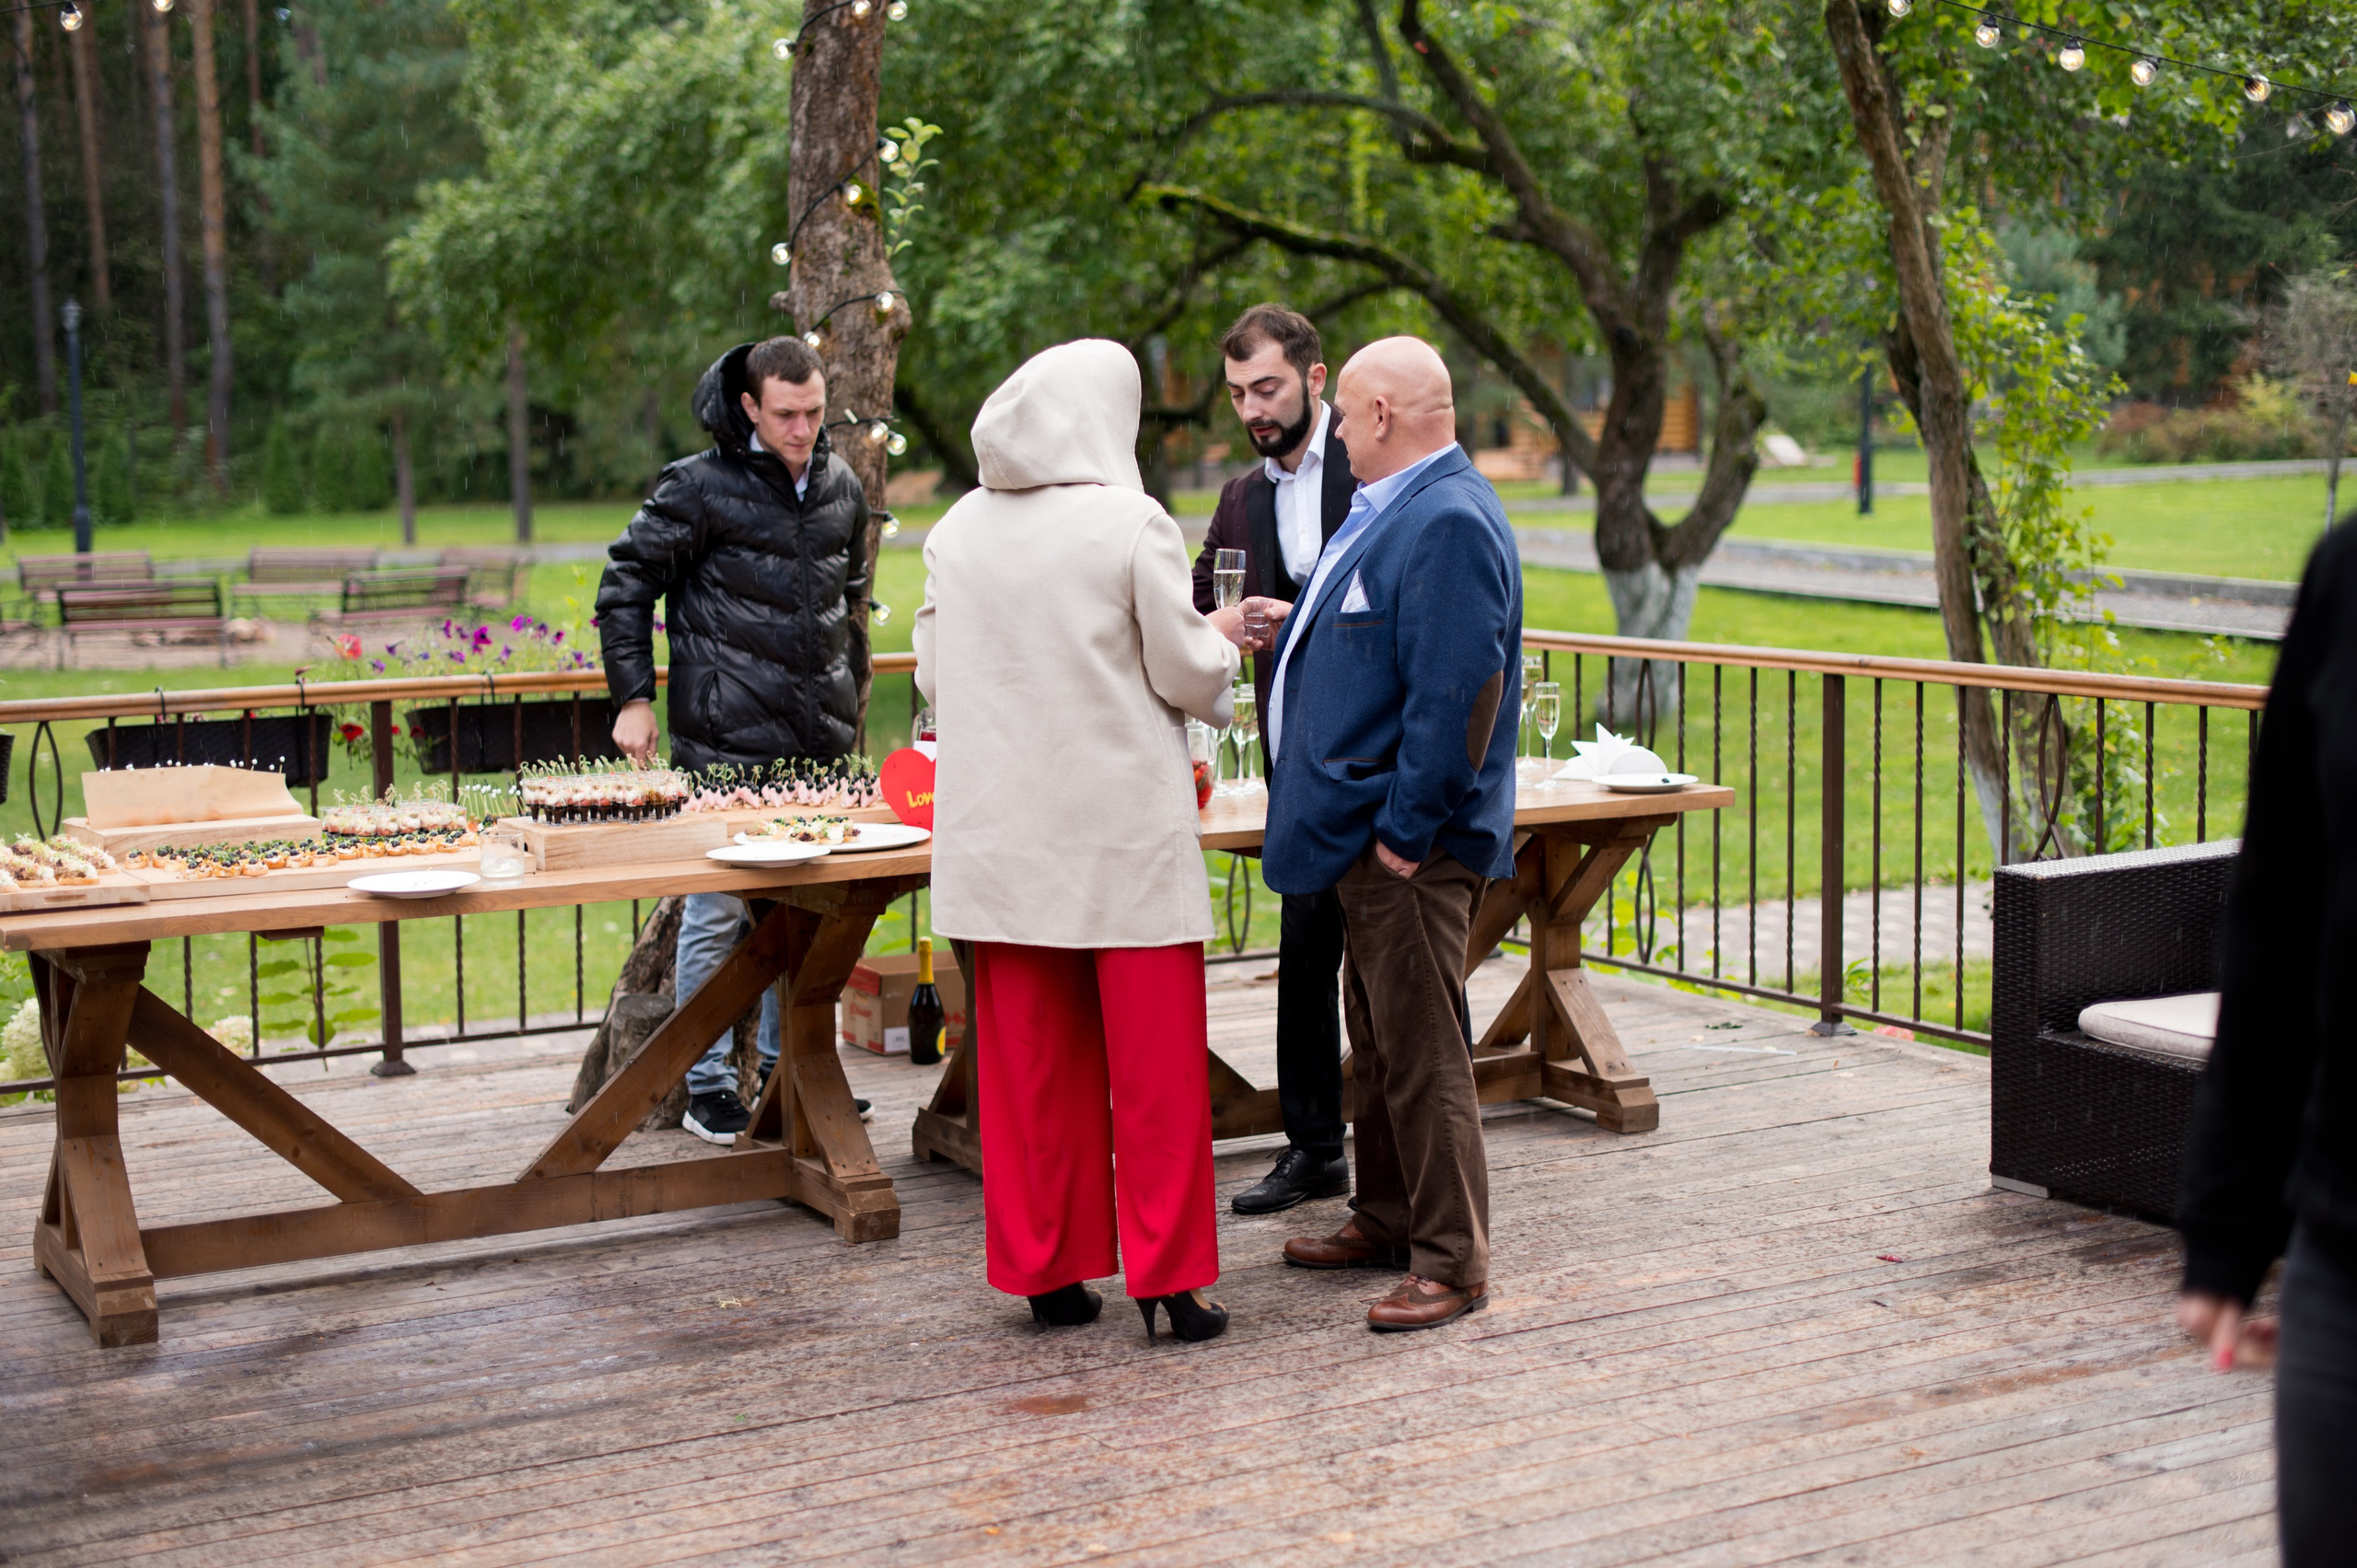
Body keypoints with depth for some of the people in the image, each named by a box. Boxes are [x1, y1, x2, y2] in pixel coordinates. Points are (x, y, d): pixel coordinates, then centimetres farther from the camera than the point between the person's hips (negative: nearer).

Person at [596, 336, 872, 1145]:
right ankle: (707, 1088, 8)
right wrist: (633, 697, -7)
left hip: (816, 743, 6)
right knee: (716, 912, -1)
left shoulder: (841, 487, 10)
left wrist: (847, 699, 23)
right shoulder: (700, 487, -8)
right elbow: (625, 585, -3)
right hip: (725, 743, -6)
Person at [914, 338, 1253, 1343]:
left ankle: (1045, 1269, 17)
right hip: (1125, 828, -4)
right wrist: (1219, 640, 14)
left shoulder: (957, 531, 3)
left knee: (1028, 1060, 11)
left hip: (1001, 832, 4)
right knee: (1155, 1061, 4)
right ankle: (1167, 1275, 7)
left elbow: (933, 677, 11)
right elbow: (1187, 676, -7)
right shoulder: (1132, 525, -10)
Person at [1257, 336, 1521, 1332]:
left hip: (1409, 842, -11)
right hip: (1365, 832, 11)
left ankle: (1451, 1261, 3)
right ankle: (1385, 1220, 32)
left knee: (1422, 1051, -5)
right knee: (1377, 1038, 19)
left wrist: (1406, 830, -23)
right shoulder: (1389, 511, 15)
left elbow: (1457, 690, -25)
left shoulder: (1450, 522, -19)